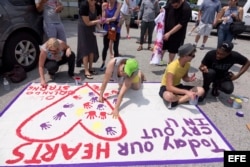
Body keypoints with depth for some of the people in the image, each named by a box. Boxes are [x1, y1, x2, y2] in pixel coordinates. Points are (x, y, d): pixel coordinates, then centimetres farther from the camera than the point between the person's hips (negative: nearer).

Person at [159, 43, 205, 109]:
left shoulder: (187, 64, -5)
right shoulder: (172, 66, -28)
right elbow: (169, 87, -34)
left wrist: (189, 79, -14)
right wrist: (186, 92, -41)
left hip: (178, 86, 8)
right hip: (166, 87, -8)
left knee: (201, 90, -11)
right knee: (168, 96, -44)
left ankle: (175, 101, -20)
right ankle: (186, 98, -16)